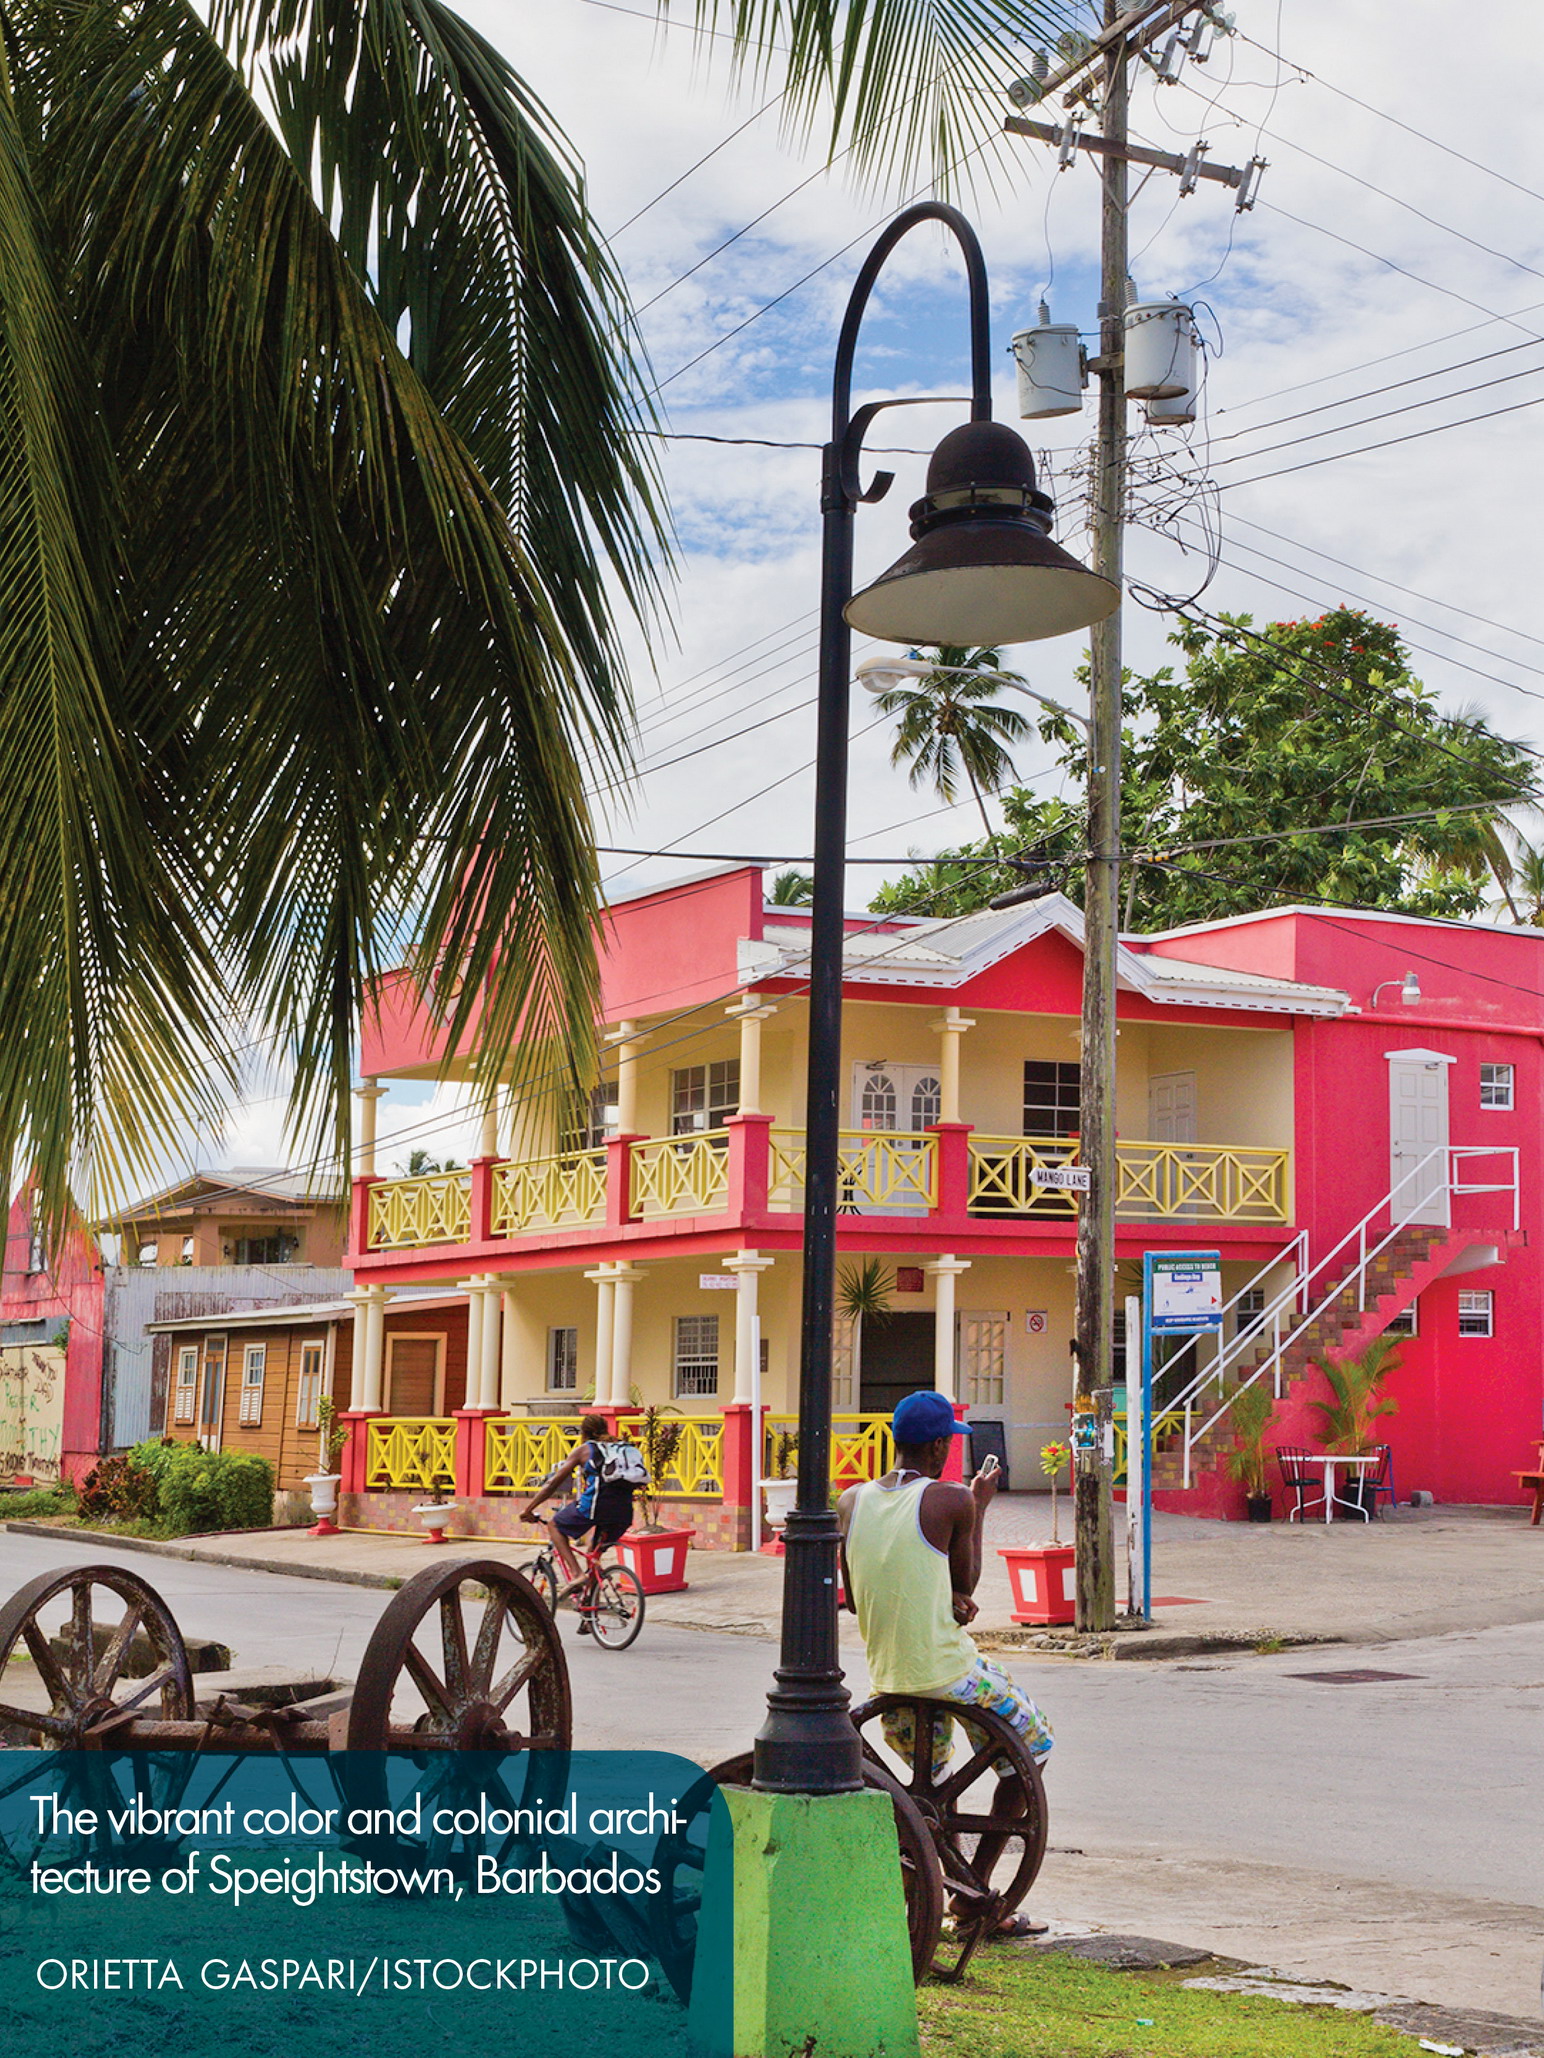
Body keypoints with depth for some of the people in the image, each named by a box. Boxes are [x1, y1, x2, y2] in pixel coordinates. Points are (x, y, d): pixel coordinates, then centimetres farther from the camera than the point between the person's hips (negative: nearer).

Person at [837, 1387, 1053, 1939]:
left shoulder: (853, 1501, 3)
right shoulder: (951, 1501, -12)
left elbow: (854, 1596, 9)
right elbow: (966, 1581, 3)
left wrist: (946, 1599, 5)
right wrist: (979, 1506, 13)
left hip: (885, 1674, 6)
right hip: (947, 1671, -6)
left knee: (928, 1770, 34)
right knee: (1031, 1746, 17)